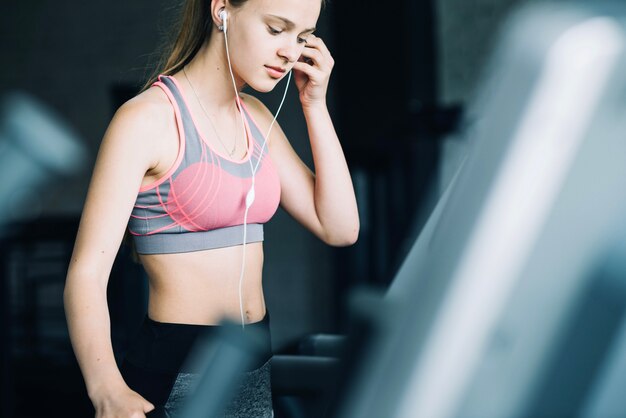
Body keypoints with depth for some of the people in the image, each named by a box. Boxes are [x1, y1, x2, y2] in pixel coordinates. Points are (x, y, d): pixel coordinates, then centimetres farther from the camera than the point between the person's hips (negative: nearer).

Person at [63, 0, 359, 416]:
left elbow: (340, 229, 3)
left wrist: (315, 103, -3)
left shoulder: (256, 117, 7)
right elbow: (86, 273, -20)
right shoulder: (147, 119, -15)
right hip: (177, 374, -7)